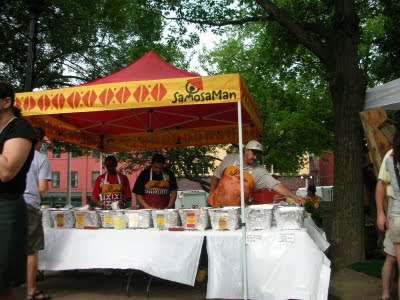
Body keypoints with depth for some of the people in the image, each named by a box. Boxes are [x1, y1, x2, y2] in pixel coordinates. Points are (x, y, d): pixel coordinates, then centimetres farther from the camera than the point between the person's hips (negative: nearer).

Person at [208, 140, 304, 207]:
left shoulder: (259, 171, -8)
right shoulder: (230, 159, -3)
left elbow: (276, 185, -17)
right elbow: (216, 177, 8)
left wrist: (294, 197, -28)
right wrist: (211, 195, 4)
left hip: (238, 211, -1)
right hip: (217, 206, 1)